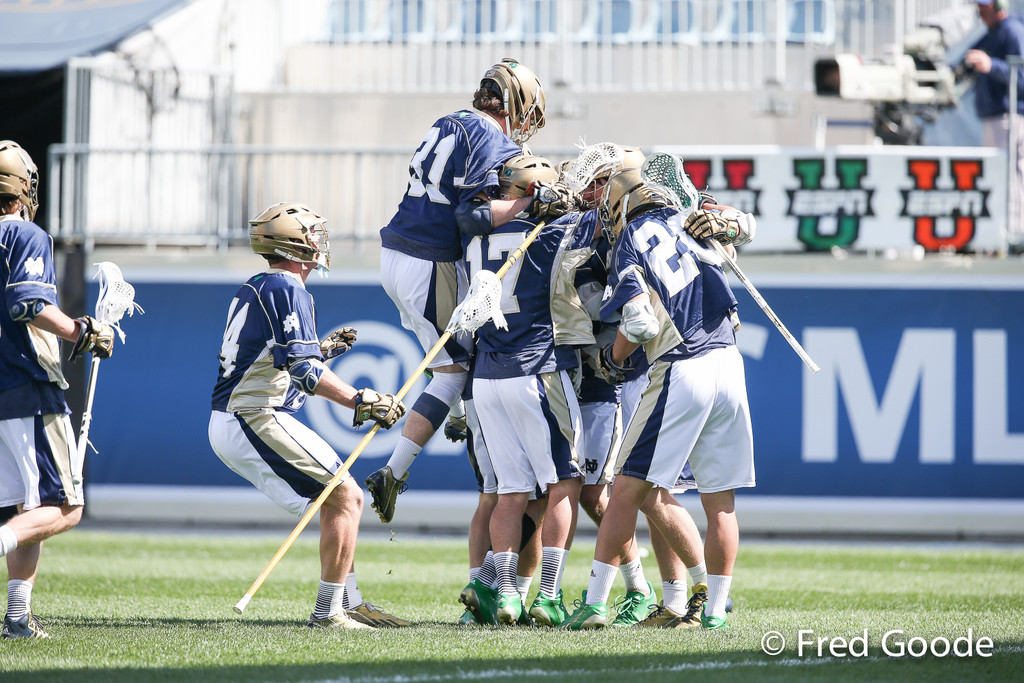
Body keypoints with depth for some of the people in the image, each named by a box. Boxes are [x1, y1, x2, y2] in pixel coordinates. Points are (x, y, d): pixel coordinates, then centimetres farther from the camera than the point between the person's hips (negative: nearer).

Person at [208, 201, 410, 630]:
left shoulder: (253, 289, 17)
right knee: (344, 497, -7)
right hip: (256, 422, -10)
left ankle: (350, 603, 21)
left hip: (230, 425, 10)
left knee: (342, 497, 17)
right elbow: (304, 372, -20)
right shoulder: (287, 289, -12)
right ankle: (327, 613, -8)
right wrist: (360, 402, -19)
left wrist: (322, 350, 26)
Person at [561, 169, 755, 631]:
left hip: (679, 373, -5)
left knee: (629, 489, 3)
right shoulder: (680, 220, 14)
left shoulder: (627, 250, 0)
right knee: (721, 502, 8)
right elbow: (742, 232, 34)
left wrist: (612, 358, 7)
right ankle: (715, 609, 8)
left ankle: (595, 603, 2)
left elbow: (641, 325, -11)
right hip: (728, 363, 5)